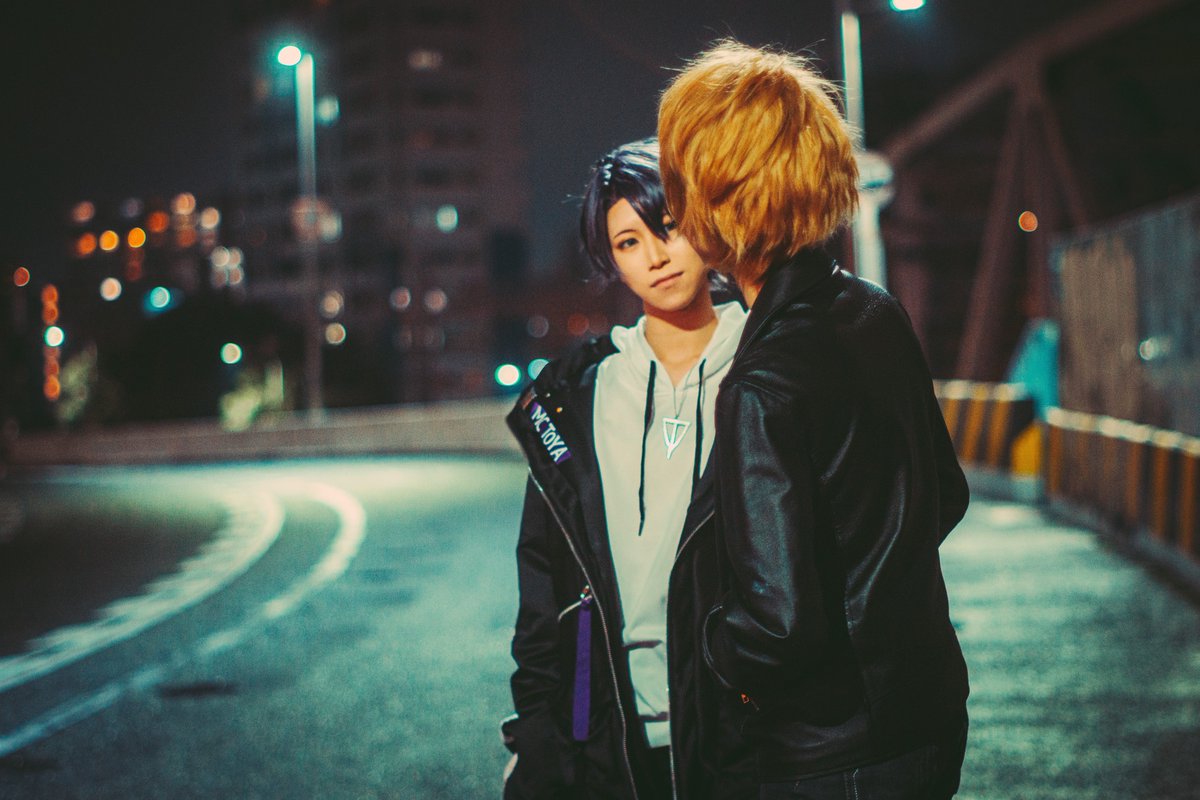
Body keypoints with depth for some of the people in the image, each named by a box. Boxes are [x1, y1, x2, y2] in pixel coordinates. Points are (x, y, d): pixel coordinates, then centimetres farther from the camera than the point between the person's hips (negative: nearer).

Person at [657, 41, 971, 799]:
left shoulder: (763, 390, -25)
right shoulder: (880, 313, 0)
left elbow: (780, 626, -27)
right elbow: (946, 495, 14)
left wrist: (702, 640, -7)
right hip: (932, 715, 8)